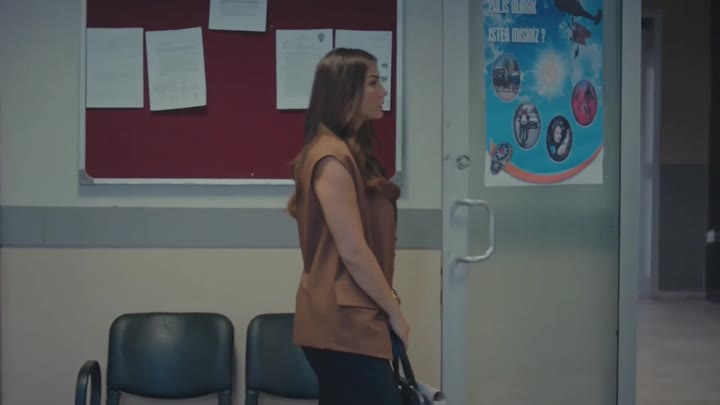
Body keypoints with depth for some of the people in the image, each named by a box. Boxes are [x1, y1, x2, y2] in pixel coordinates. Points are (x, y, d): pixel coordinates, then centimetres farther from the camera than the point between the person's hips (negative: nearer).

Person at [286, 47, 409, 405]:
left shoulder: (351, 151, 14)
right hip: (343, 321, -10)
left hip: (349, 318, 10)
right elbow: (353, 252, -18)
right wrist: (394, 311, -9)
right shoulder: (333, 158, -17)